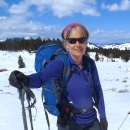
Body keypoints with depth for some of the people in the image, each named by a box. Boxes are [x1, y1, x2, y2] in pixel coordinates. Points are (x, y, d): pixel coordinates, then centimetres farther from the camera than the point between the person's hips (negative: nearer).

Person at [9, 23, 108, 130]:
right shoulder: (61, 63, -18)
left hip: (92, 121, 5)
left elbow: (97, 90, 6)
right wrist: (26, 80, -57)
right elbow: (42, 77, -36)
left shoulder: (90, 63, -4)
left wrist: (103, 116, 7)